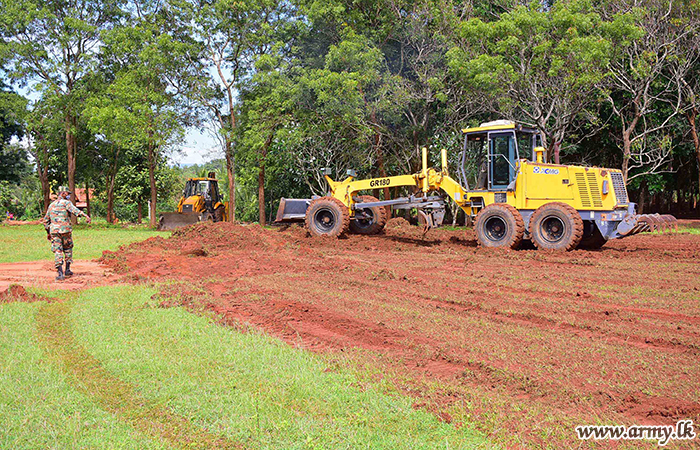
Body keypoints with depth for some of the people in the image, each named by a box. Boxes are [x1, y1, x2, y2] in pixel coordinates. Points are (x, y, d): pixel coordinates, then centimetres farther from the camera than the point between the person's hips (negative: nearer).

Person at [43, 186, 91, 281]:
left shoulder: (51, 205, 18)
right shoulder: (66, 202, -1)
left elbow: (46, 220, 24)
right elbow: (75, 210, -22)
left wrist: (48, 232, 33)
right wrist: (86, 215, -34)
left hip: (54, 231, 4)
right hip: (65, 230, -4)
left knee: (58, 252, 2)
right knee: (68, 249, 16)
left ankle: (60, 273, -8)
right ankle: (67, 270, 16)